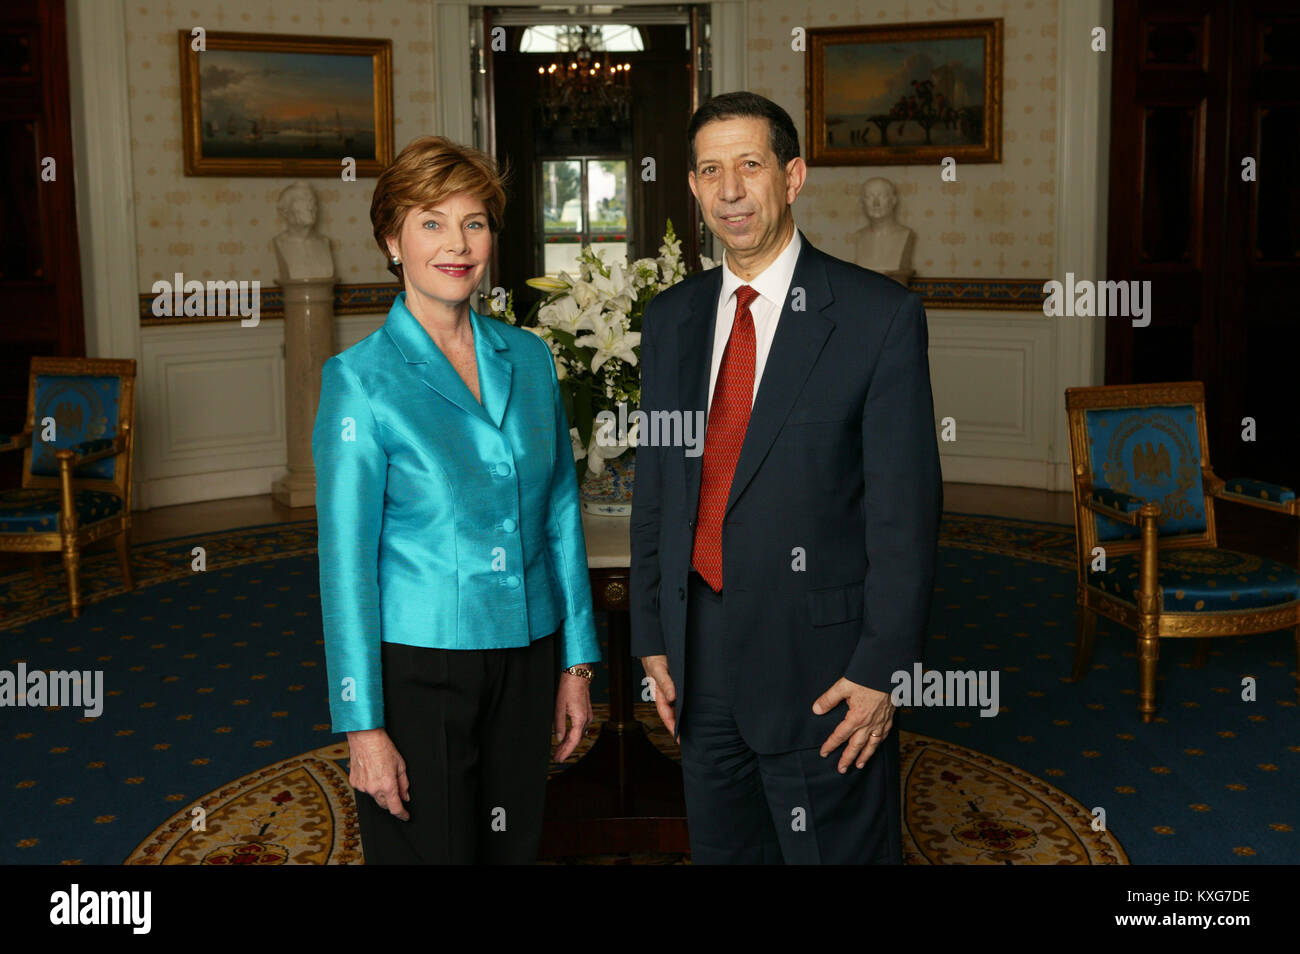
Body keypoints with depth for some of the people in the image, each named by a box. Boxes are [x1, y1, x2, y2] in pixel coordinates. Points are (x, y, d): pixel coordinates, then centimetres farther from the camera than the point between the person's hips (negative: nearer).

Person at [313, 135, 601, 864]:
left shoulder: (529, 358, 4)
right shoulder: (362, 379, -10)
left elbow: (560, 515, 9)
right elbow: (346, 558, -11)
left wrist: (577, 664, 8)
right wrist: (364, 725, -12)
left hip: (525, 660, 5)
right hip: (417, 666, -4)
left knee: (513, 849, 16)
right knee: (429, 849, 6)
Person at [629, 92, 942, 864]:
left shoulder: (880, 316, -9)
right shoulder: (672, 318, 8)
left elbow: (905, 508, -11)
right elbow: (655, 488, 11)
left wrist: (880, 669, -13)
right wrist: (653, 638, 10)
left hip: (820, 666, -5)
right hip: (700, 657, 5)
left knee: (838, 849, 7)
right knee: (719, 849, 18)